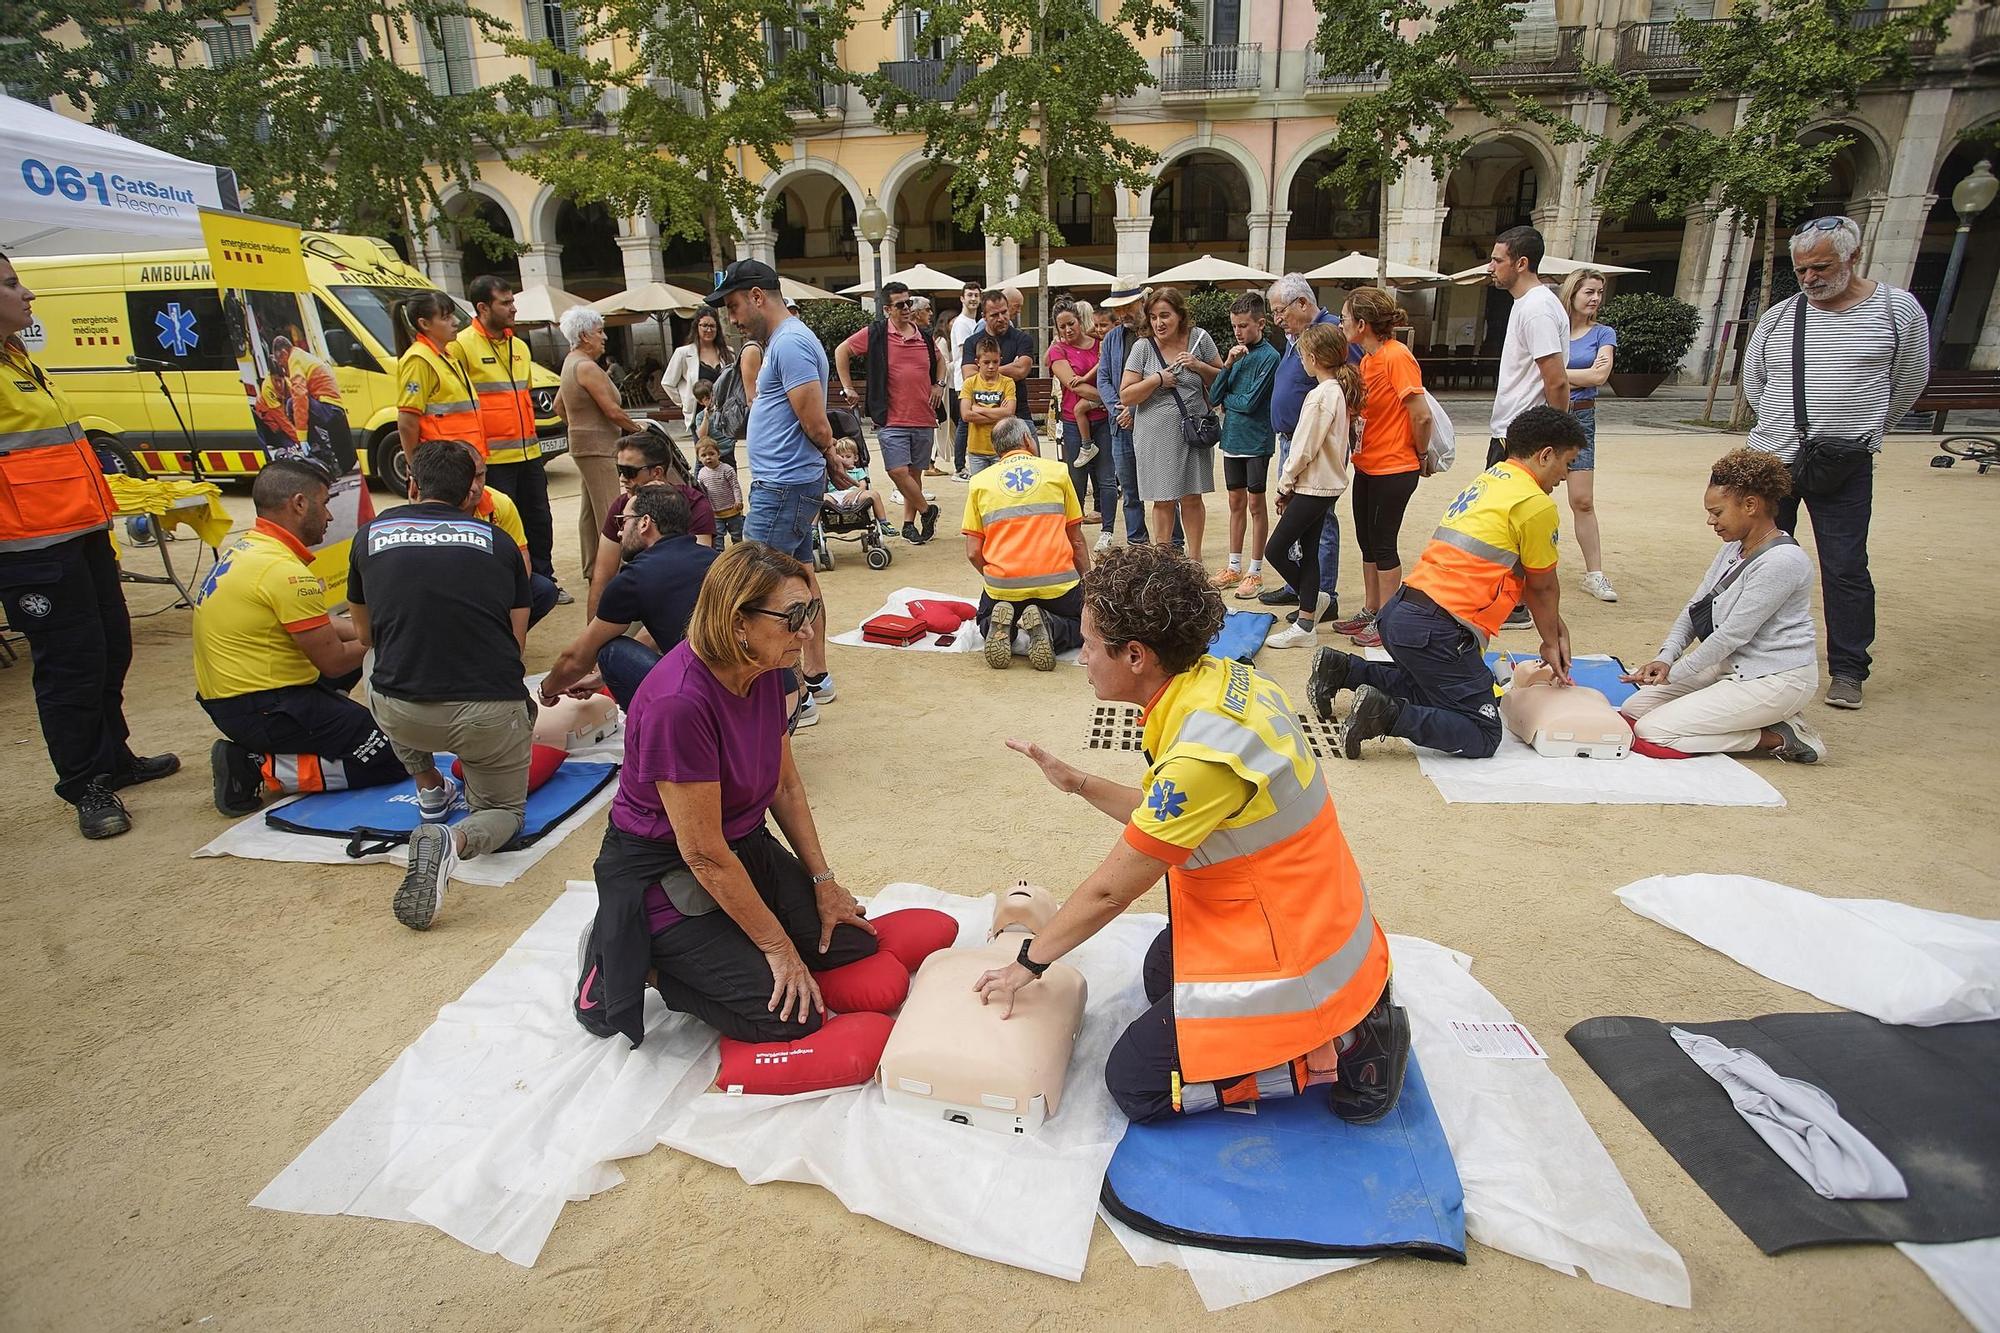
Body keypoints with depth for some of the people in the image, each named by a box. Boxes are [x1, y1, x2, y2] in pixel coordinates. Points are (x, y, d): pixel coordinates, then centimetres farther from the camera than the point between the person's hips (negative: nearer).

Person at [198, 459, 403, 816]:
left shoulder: (246, 547, 9)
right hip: (260, 709, -10)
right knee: (390, 759, -8)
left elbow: (316, 624, 17)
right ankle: (261, 770, -8)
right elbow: (333, 662, -16)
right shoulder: (285, 571, -22)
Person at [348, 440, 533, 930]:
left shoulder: (370, 535, 11)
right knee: (504, 811, 21)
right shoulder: (499, 542, 8)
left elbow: (365, 636, 24)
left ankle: (429, 788, 34)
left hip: (399, 714, 2)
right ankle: (453, 841, -12)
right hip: (490, 713, -2)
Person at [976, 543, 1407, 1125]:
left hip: (1296, 963, -9)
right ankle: (1343, 1017, 19)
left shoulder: (1201, 757, -32)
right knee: (1161, 973, 31)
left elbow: (1110, 890, -19)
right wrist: (1078, 783, 4)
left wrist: (1029, 962, -5)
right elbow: (1161, 818, 5)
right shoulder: (1226, 679, -6)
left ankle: (1335, 1054, 3)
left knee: (1135, 1083, 3)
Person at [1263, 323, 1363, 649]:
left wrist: (1284, 485, -5)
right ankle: (1306, 623, 16)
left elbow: (1304, 450, -19)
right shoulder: (1343, 391, 9)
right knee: (1308, 551, 12)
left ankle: (1319, 599, 11)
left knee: (1276, 551, -3)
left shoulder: (1320, 396, -19)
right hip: (1328, 483, 9)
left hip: (1312, 487, -9)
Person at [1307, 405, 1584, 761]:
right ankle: (1386, 714, -18)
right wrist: (1551, 643, 21)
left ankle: (1341, 668, 17)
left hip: (1397, 612, 9)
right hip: (1437, 631, -9)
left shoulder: (1488, 479, 19)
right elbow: (1543, 587, 6)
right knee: (1483, 736, -1)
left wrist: (1555, 625, 24)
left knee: (1429, 688, 32)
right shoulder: (1536, 504, -7)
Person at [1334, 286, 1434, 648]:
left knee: (1382, 544, 0)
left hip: (1394, 469, -9)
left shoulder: (1396, 356, -18)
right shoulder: (1367, 359, 9)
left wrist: (1421, 454, -7)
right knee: (1367, 542, 15)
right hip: (1367, 466, 9)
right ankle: (1371, 612, 27)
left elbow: (1421, 415, -19)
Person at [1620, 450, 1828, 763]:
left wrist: (1674, 673, -14)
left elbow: (1733, 634, -22)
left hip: (1777, 680, -10)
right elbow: (1694, 609, 6)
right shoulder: (1734, 547, 7)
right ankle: (1766, 722, 7)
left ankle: (1778, 738, -4)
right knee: (1632, 710, 3)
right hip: (1732, 666, 10)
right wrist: (1666, 657, -10)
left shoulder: (1783, 561, -22)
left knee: (1651, 731, -18)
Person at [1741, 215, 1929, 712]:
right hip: (1771, 462, 2)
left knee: (1846, 569, 2)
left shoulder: (1897, 309, 0)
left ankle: (1847, 671, 13)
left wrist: (1861, 431, 18)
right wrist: (1789, 428, 16)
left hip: (1845, 470, -2)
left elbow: (1909, 383, 11)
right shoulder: (1777, 318, 5)